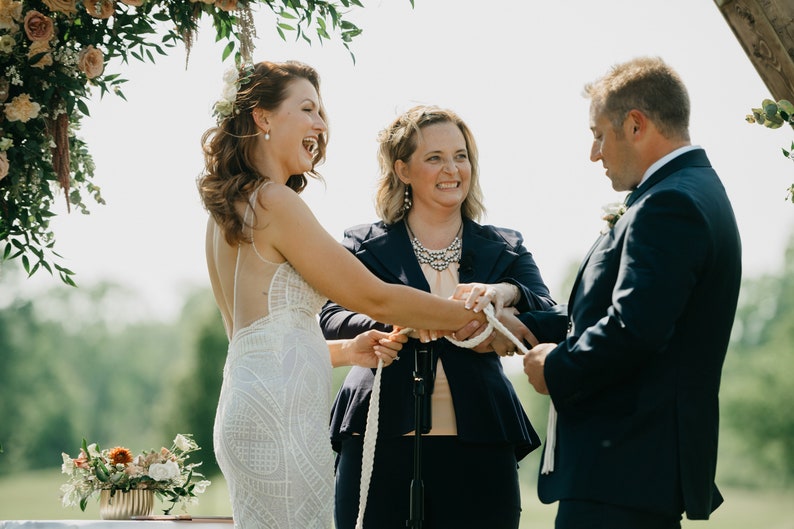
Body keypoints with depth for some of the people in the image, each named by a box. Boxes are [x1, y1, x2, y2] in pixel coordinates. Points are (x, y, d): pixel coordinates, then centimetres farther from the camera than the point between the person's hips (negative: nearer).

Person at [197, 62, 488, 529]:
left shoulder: (231, 210, 18)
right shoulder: (273, 202, -11)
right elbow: (374, 297, -9)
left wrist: (346, 350, 13)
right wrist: (479, 318, -1)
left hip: (249, 408, 10)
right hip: (279, 415, -10)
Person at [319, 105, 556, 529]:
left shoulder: (505, 250, 14)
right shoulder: (364, 245, 8)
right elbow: (331, 322, -8)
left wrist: (507, 293, -23)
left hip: (479, 450, 2)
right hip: (380, 446, -1)